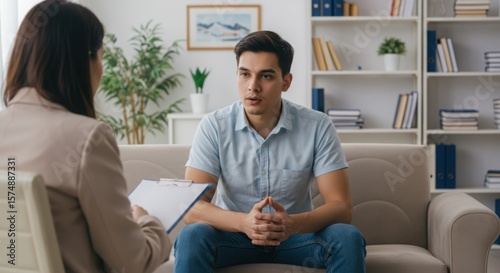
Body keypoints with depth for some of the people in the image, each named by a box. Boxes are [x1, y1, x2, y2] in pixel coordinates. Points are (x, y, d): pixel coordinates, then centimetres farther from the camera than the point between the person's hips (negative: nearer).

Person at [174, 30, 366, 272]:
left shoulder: (317, 127, -12)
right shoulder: (214, 126, -12)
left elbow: (341, 207, -15)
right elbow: (192, 208, -18)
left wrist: (293, 224, -36)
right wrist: (244, 222, -37)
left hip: (295, 235, 1)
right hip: (235, 234, -1)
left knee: (348, 238, -27)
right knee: (192, 237, -31)